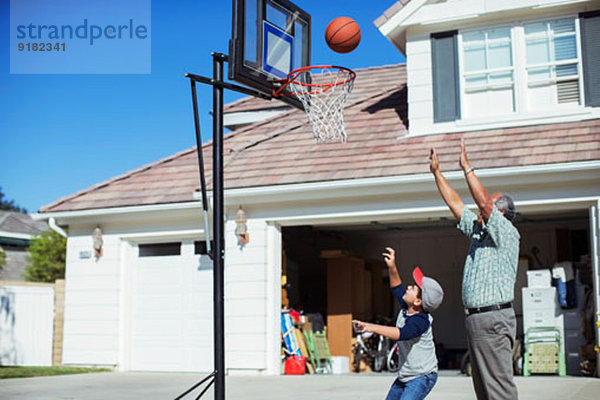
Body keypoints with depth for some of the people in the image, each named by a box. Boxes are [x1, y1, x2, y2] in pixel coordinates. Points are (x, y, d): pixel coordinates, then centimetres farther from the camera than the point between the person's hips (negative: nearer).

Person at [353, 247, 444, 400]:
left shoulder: (421, 321, -25)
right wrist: (392, 267, 3)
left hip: (422, 377, -10)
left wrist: (371, 327, -49)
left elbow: (401, 333, -42)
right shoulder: (405, 309, 1)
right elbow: (397, 288, 18)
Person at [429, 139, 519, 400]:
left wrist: (466, 166, -11)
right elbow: (455, 204, 21)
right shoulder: (479, 232, 17)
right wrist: (436, 172, 21)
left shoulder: (507, 234, -6)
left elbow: (483, 202, -17)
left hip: (493, 318, -9)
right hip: (475, 318, 9)